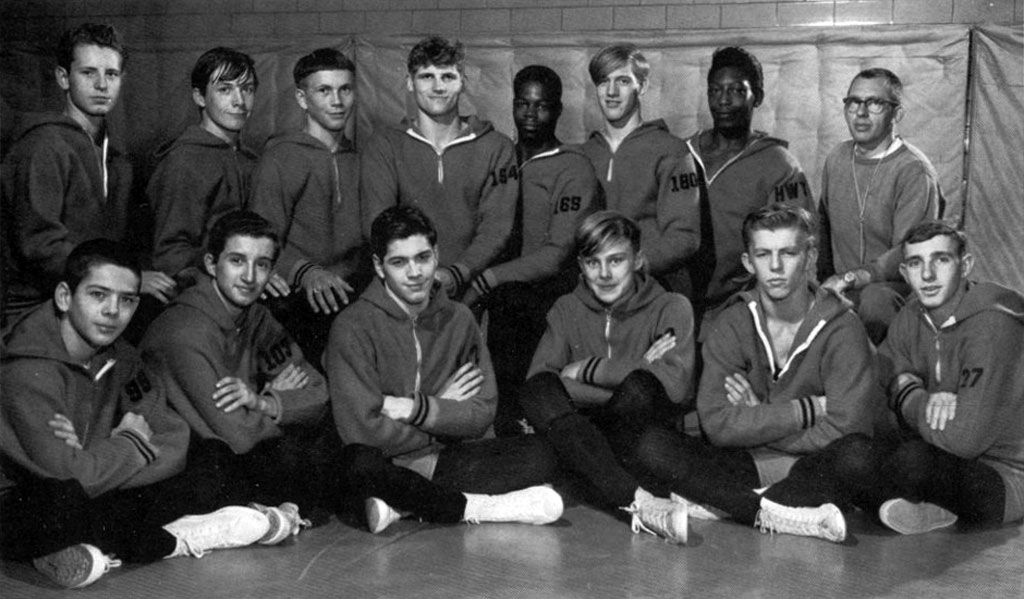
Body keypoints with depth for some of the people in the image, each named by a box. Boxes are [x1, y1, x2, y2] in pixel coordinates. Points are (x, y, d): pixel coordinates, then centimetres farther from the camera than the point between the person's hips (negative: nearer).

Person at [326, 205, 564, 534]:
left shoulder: (459, 319, 8)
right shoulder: (352, 327, -8)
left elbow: (481, 414, 2)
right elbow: (363, 429, -17)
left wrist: (413, 408, -12)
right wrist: (442, 410, -4)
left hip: (441, 460, 5)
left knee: (536, 454, -16)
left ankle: (402, 503, -21)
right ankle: (466, 507, -19)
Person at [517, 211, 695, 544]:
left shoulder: (670, 308, 3)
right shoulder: (567, 310, 11)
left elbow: (674, 384, -17)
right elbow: (537, 381, -8)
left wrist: (586, 370, -11)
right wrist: (624, 374, -16)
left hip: (642, 443, -2)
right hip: (579, 439, 3)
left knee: (641, 387, -32)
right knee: (538, 391, -28)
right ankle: (636, 502, -41)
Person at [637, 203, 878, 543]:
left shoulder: (841, 328, -7)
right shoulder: (732, 326, 0)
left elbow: (842, 431, -17)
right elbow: (717, 425, -11)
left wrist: (757, 420, -9)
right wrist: (807, 409, -13)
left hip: (815, 471, -2)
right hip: (747, 466, 2)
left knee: (855, 455, -36)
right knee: (654, 447, -21)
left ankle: (723, 502, -23)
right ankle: (775, 511, -29)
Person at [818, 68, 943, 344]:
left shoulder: (914, 171, -10)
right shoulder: (837, 158, 12)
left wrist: (850, 278, -28)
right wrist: (825, 283, 14)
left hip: (897, 286, -5)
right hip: (842, 292, 5)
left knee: (876, 299, -39)